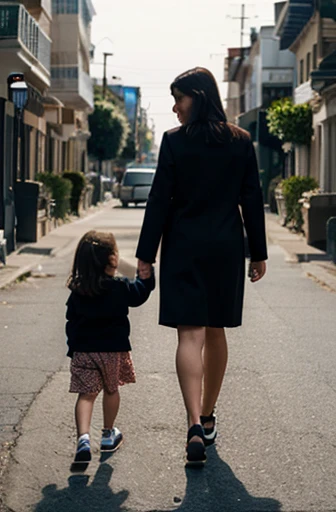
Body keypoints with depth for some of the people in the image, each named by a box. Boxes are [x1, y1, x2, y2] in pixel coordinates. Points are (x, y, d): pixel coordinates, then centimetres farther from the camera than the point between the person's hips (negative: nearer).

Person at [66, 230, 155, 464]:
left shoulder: (77, 291, -2)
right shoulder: (121, 287, -10)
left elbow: (72, 322, 4)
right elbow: (140, 293, 8)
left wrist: (74, 349, 14)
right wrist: (146, 274, 21)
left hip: (83, 350, 1)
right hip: (113, 349, -1)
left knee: (87, 394, 1)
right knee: (111, 390, 18)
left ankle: (83, 437, -18)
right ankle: (108, 434, 32)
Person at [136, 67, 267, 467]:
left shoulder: (174, 141, -6)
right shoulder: (241, 142, 3)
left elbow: (159, 201, -7)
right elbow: (252, 200, 5)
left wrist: (146, 254, -3)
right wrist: (258, 253, 11)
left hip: (184, 248, -3)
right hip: (227, 250, 3)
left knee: (190, 334, -6)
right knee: (215, 333, 15)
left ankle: (195, 424, -20)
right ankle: (207, 419, 27)